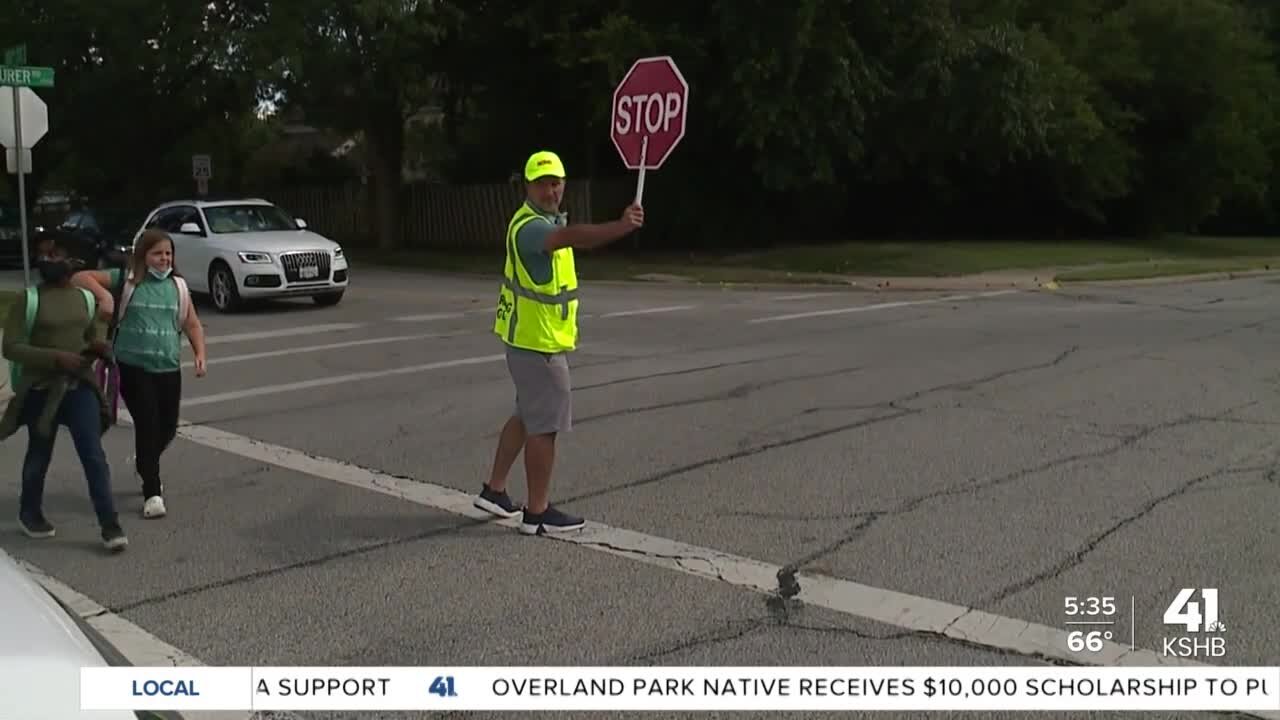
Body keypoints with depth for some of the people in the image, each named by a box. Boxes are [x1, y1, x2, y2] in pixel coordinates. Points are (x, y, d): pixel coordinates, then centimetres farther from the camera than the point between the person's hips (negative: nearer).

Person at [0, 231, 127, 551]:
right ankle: (30, 513, 37)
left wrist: (99, 346, -3)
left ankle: (110, 524, -4)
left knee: (94, 455, -6)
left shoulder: (86, 298, 5)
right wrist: (56, 358, -23)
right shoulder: (27, 299, -8)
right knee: (39, 457, 14)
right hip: (41, 390, -2)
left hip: (81, 387, 2)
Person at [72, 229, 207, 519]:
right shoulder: (125, 279, -2)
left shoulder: (178, 286, 7)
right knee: (147, 424, -9)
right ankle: (152, 492, 0)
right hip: (132, 367, -4)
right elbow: (80, 277, -3)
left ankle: (145, 465, 42)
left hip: (169, 368, 4)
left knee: (167, 428, 9)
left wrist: (200, 353, -4)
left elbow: (192, 324, 10)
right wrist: (103, 294, -20)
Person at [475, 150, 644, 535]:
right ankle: (537, 512, 8)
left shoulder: (548, 220, 11)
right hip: (537, 343, -10)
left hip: (545, 338, 10)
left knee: (526, 416, 20)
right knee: (545, 425, -3)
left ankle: (494, 490, 31)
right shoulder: (529, 227, -23)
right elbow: (572, 236, -44)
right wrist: (621, 227, -58)